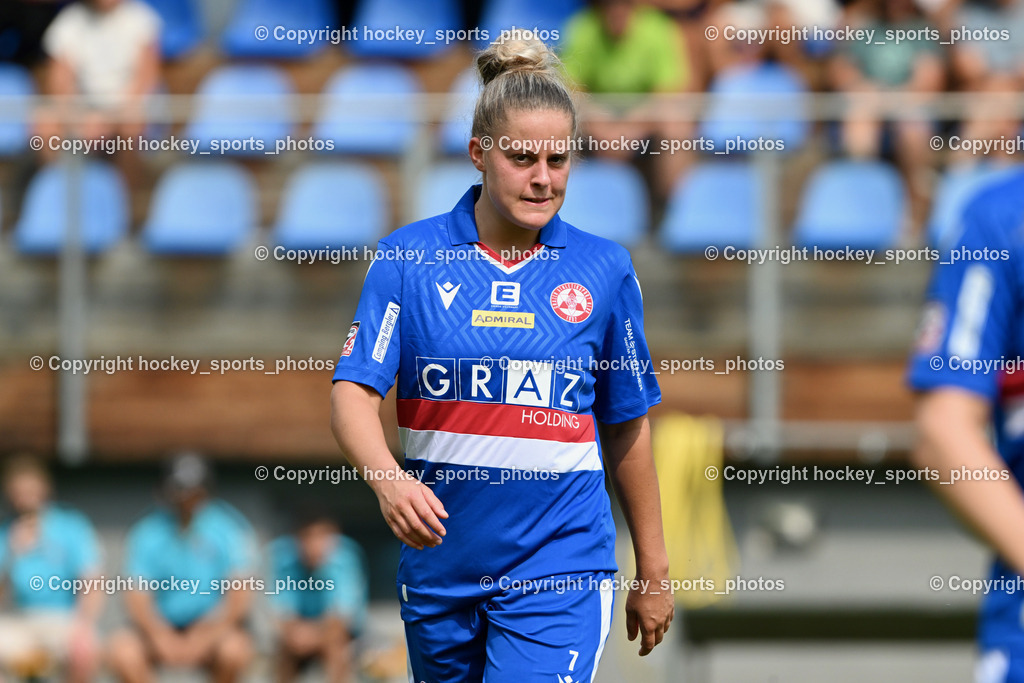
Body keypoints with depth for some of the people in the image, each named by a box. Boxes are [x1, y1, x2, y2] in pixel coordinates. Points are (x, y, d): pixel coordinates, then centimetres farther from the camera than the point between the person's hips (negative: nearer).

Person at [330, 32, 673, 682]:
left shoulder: (605, 269, 2)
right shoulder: (409, 256, 0)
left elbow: (627, 431, 11)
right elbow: (353, 393, -9)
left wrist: (655, 573, 15)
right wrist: (389, 480, -30)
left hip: (558, 572, -2)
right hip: (438, 571, 2)